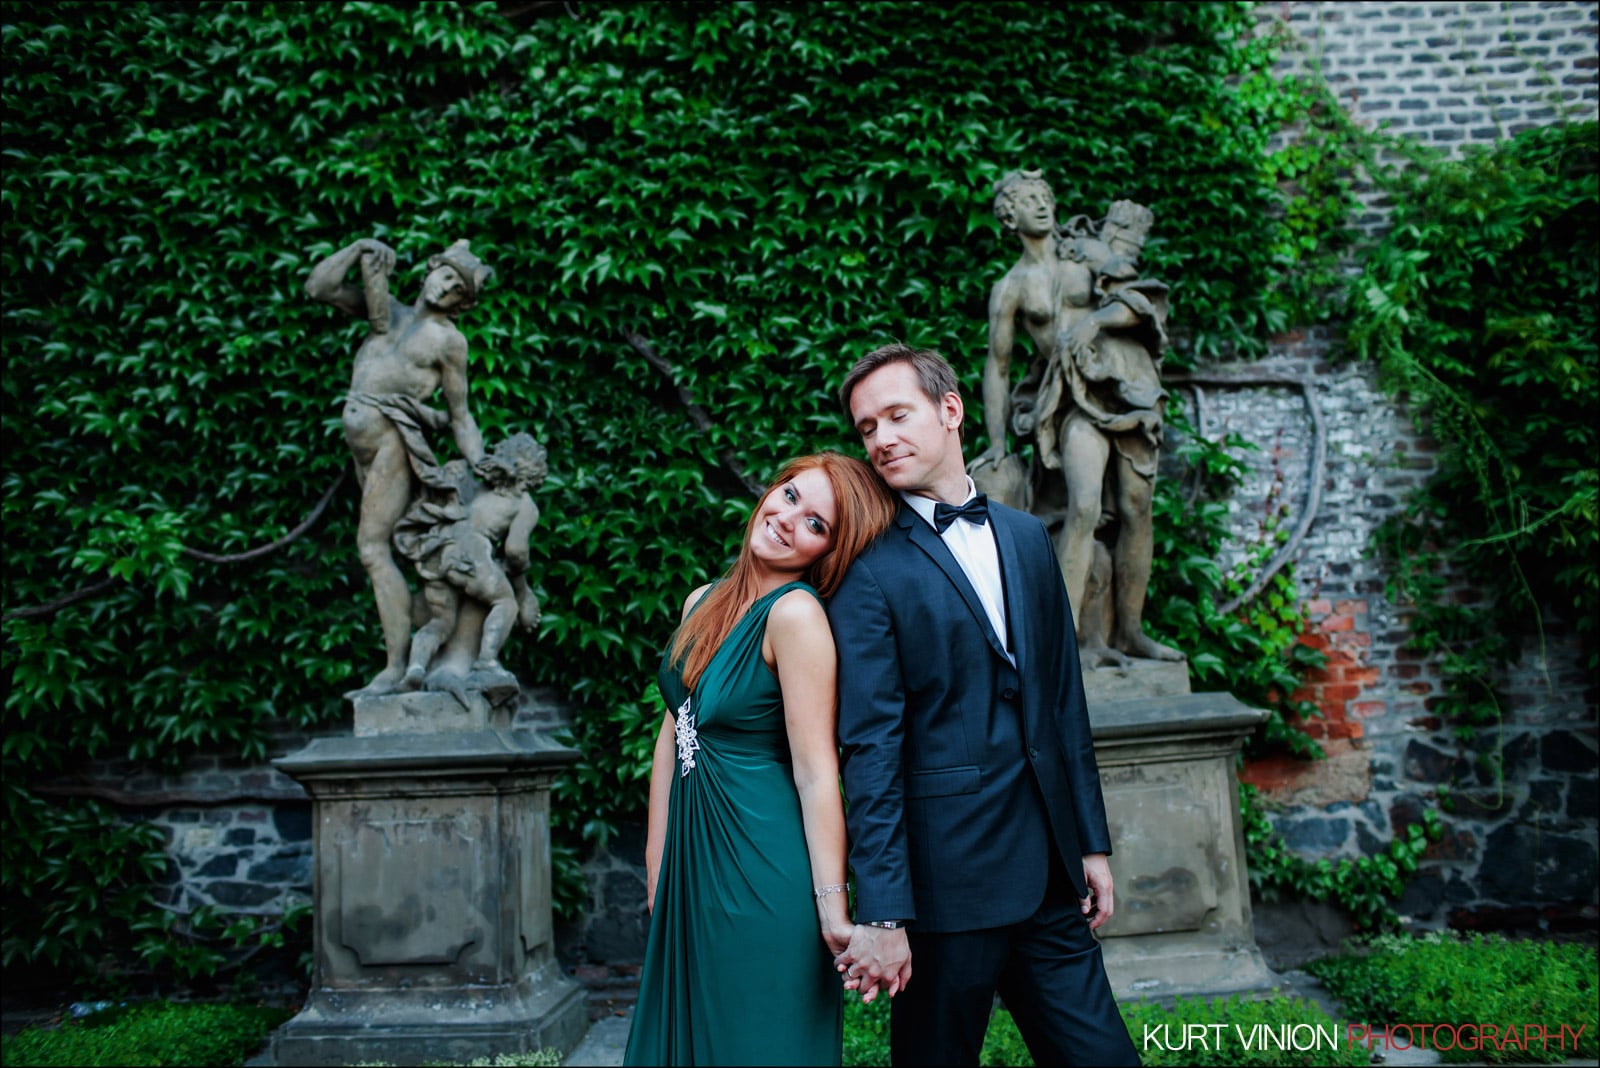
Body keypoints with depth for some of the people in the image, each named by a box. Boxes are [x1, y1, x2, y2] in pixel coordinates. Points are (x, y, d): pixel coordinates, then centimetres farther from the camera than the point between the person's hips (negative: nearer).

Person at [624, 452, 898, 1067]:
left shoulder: (797, 612, -18)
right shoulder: (703, 602, 5)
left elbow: (816, 773, -20)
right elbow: (674, 729, 11)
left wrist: (833, 906, -21)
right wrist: (657, 857, 13)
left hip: (764, 874, -7)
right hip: (692, 863, 8)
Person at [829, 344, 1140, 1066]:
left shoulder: (1027, 537, 10)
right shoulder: (867, 570, -9)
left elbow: (1064, 701, 13)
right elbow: (869, 749, -14)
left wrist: (1091, 842, 12)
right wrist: (883, 915, -17)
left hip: (1051, 871, 6)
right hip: (950, 875, -5)